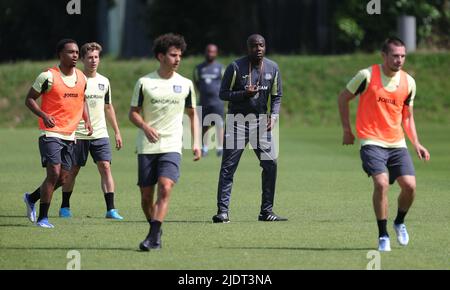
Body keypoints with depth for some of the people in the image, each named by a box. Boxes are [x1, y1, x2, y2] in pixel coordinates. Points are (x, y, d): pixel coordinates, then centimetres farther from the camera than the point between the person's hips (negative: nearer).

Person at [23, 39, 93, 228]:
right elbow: (29, 99, -4)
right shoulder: (48, 76, -10)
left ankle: (31, 198, 30)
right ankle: (42, 218, -5)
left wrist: (86, 120, 8)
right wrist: (43, 115, -20)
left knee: (63, 178, 6)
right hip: (51, 133, -6)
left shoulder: (81, 78, 8)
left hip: (70, 135, 6)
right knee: (54, 173, -15)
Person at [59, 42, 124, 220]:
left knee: (105, 167, -9)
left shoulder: (104, 82, 10)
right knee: (72, 170, 4)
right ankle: (65, 207, 19)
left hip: (100, 134, 3)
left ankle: (111, 209, -11)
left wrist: (117, 132, 17)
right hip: (78, 134, -3)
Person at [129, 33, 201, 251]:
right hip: (147, 147, 0)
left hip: (172, 146, 0)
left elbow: (192, 114, 17)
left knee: (165, 188, -20)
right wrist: (145, 127, -15)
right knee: (146, 194, 3)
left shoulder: (185, 84, 6)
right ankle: (155, 231, 25)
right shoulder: (144, 82, 1)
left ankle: (154, 236, -23)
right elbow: (133, 112, 5)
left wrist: (196, 143, 8)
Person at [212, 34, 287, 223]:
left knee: (270, 163, -3)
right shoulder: (236, 67, -8)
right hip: (237, 120, -4)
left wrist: (274, 115, -3)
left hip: (261, 121, 4)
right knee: (228, 167, -6)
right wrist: (244, 93, -21)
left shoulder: (272, 68, 5)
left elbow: (277, 96, 13)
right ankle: (222, 211, -4)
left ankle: (266, 211, 7)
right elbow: (223, 94, -6)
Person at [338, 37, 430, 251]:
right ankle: (383, 236, -8)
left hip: (397, 143, 4)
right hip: (371, 141, -4)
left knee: (409, 185, -9)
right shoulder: (367, 76, -8)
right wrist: (347, 130, 5)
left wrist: (416, 144, 5)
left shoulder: (408, 82, 4)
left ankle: (399, 222, 22)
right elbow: (343, 98, 5)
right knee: (381, 183, -22)